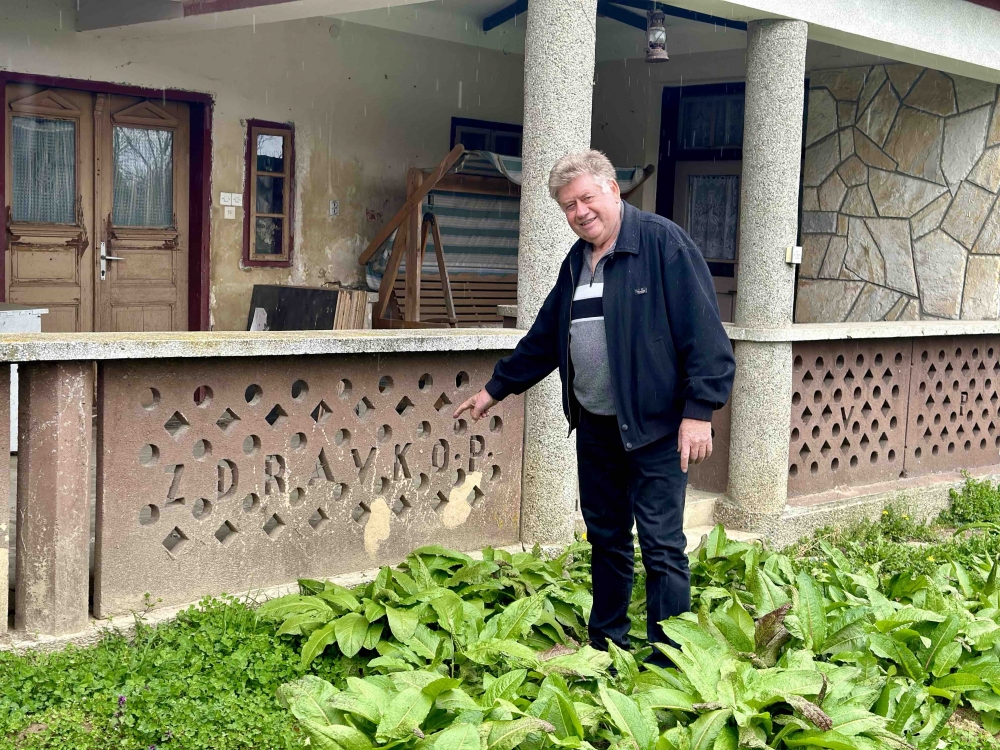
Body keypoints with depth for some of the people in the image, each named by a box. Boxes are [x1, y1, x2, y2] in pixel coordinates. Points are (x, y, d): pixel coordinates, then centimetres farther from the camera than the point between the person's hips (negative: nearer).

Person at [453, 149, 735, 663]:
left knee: (661, 545, -3)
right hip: (595, 428, 7)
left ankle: (669, 664, 5)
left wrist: (700, 410, -20)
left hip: (655, 426, -7)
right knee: (606, 539, 15)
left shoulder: (664, 243, -11)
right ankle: (605, 646, 28)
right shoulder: (577, 261, 13)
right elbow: (545, 338, 23)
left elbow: (704, 331, -15)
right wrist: (497, 388, 26)